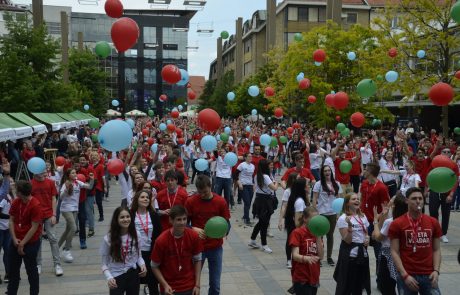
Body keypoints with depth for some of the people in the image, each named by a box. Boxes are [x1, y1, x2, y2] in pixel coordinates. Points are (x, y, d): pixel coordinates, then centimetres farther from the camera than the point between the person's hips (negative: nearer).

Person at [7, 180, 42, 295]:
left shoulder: (35, 205, -20)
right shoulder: (15, 202, -1)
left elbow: (34, 227, -18)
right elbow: (11, 221, 3)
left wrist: (22, 243, -14)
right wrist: (15, 239, -8)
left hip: (31, 243, -6)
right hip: (16, 241, 6)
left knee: (31, 270, 6)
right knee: (12, 269, 16)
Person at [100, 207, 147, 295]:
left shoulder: (135, 235, -3)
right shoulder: (108, 239, -12)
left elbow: (139, 255, 7)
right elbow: (104, 264, -8)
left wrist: (142, 264, -14)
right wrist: (109, 277, -25)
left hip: (133, 275, 3)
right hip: (117, 277, -3)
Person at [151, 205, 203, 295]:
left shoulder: (194, 236, -10)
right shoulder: (161, 240, -16)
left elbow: (197, 260, 2)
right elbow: (155, 266, -4)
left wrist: (197, 285, -1)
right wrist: (165, 285, -14)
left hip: (190, 287, 2)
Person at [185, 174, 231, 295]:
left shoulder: (221, 201, -6)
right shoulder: (190, 201, -8)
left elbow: (227, 224, 0)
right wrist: (193, 229, -21)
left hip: (215, 248, 1)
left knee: (215, 284, 8)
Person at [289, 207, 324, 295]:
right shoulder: (297, 233, -8)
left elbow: (321, 256, 0)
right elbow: (295, 256, -17)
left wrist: (318, 237, -7)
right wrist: (306, 258, -37)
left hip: (314, 277, 6)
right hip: (301, 278, -6)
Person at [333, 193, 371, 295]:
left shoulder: (363, 217, 8)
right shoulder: (343, 218, -12)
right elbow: (347, 240, -16)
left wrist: (367, 239, -1)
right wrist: (350, 226, -29)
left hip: (362, 253, 6)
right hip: (349, 254, -6)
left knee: (359, 284, 13)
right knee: (345, 284, -1)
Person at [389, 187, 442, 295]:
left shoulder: (433, 222, 6)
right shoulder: (397, 224, -4)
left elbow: (436, 250, 9)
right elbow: (395, 252, -5)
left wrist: (436, 271, -4)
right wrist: (405, 275, -12)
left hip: (429, 275, 2)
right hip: (408, 275, -2)